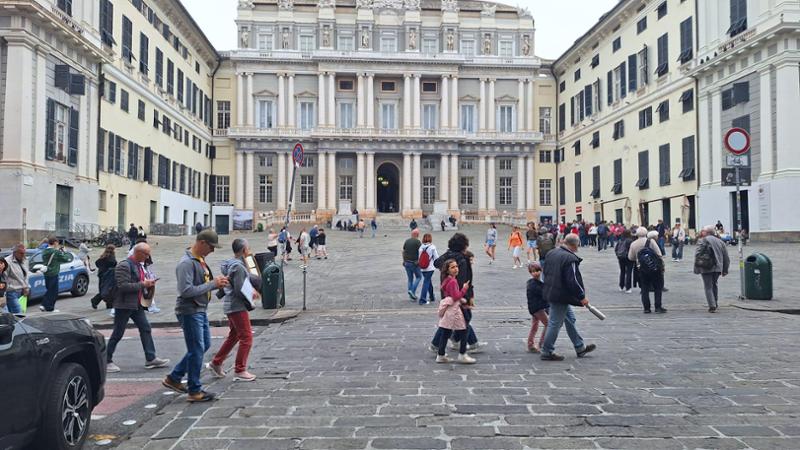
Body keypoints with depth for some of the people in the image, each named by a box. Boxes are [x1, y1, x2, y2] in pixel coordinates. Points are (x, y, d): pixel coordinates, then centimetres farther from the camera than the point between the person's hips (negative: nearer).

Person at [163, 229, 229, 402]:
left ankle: (174, 378, 27)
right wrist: (213, 284, -22)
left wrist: (217, 282, -1)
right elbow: (186, 290, -27)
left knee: (204, 345, 17)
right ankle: (195, 391, 12)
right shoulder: (186, 263, -19)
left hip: (200, 310, 10)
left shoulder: (200, 260, 11)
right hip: (190, 312, -10)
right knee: (197, 350, -1)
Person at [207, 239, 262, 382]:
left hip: (230, 305, 10)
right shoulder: (238, 267, -19)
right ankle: (239, 371, 5)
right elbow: (240, 290, -22)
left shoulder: (230, 264, 11)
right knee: (246, 337, -2)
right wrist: (252, 294, -6)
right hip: (237, 306, -10)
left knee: (234, 335, 22)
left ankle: (216, 363, 31)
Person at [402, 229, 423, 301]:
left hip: (406, 262, 5)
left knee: (410, 279, 12)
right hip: (414, 263, -5)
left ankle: (412, 296, 14)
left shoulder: (407, 241, 6)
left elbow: (403, 251, 10)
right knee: (418, 277, 11)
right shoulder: (418, 242, -11)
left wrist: (404, 260, 18)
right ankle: (412, 291, -6)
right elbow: (420, 252, -14)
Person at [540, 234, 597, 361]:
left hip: (550, 292, 10)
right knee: (555, 324, 1)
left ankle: (580, 348, 32)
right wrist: (582, 297, -11)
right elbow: (573, 281, -22)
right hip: (561, 296, -10)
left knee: (570, 319, 20)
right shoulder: (570, 259, -22)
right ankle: (547, 352, 10)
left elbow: (546, 273, 17)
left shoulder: (551, 253, 6)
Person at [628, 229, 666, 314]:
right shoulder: (650, 241, -7)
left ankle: (646, 308, 8)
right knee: (658, 288, 8)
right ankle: (658, 307, 5)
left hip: (641, 269, 2)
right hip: (655, 268, -2)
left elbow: (630, 258, 9)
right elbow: (659, 254, -8)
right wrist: (662, 265, 0)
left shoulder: (633, 244, 2)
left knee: (644, 289, 10)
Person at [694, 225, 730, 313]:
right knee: (715, 284, 23)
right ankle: (715, 303, 29)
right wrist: (725, 270, 22)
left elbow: (697, 255, -12)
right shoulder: (720, 242, 14)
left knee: (708, 287, 1)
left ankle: (712, 306, -5)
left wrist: (696, 267, -7)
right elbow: (726, 257, 17)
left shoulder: (702, 241, -3)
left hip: (706, 268, -5)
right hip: (717, 267, 5)